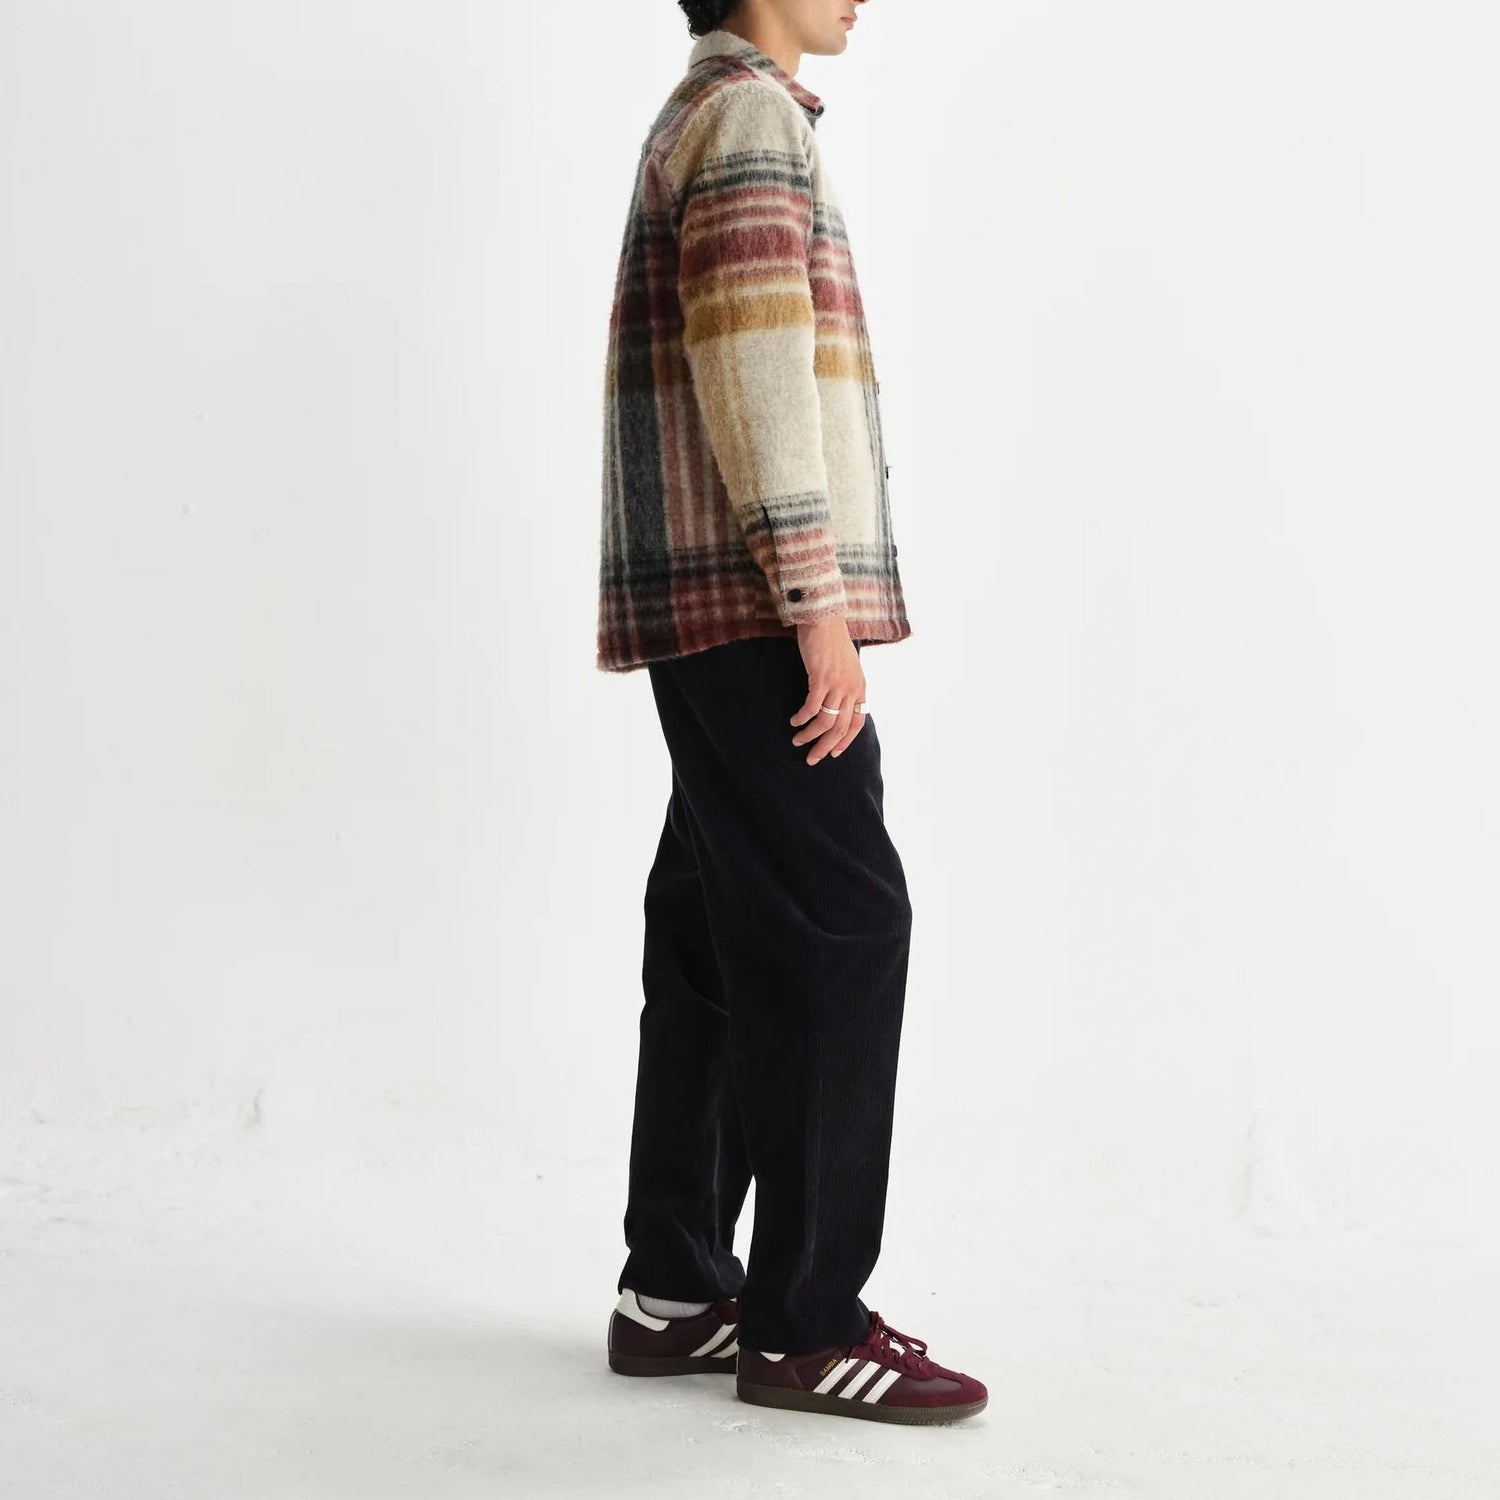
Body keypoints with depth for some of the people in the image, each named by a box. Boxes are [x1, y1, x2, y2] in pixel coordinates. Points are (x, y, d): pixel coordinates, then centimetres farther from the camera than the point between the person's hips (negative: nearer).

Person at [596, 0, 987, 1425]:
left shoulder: (699, 119, 24)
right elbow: (758, 372, -18)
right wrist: (819, 607, -21)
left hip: (711, 613, 10)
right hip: (753, 605, -10)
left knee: (720, 934, 8)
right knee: (840, 923, -10)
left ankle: (674, 1290, 12)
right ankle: (803, 1320, -6)